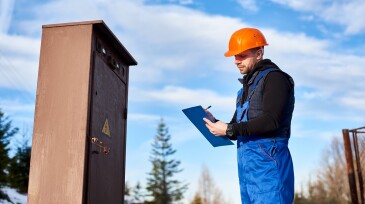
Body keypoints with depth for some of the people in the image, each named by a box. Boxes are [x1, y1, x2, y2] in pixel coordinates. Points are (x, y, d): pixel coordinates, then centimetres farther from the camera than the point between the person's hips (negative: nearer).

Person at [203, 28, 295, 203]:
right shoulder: (247, 87, 22)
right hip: (246, 165, 8)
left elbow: (271, 121, -17)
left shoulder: (274, 78, -4)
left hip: (268, 159, -8)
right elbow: (236, 131, 21)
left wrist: (229, 129, -16)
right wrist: (216, 124, 1)